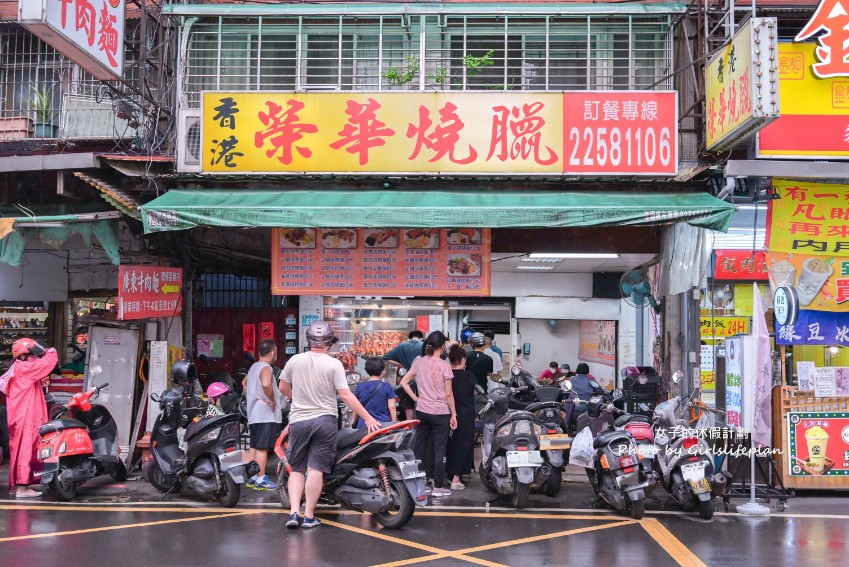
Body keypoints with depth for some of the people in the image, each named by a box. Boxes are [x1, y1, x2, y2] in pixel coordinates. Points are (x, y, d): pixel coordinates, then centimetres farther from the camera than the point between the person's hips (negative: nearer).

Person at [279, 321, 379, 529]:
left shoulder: (295, 360, 0)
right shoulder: (334, 364, -9)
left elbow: (283, 388, 12)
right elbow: (346, 395, -13)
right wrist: (368, 418, -9)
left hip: (299, 420, 2)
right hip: (324, 420, -2)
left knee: (297, 469, 11)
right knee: (316, 469, 1)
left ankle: (294, 513, 1)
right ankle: (309, 516, 2)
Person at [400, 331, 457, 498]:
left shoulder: (419, 362, 2)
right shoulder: (444, 365, -12)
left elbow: (404, 382, 4)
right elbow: (448, 393, -11)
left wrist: (416, 398, 7)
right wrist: (453, 414, -4)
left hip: (422, 411, 5)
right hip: (441, 412, -5)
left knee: (419, 448, 13)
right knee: (440, 450, 4)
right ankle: (437, 487, 9)